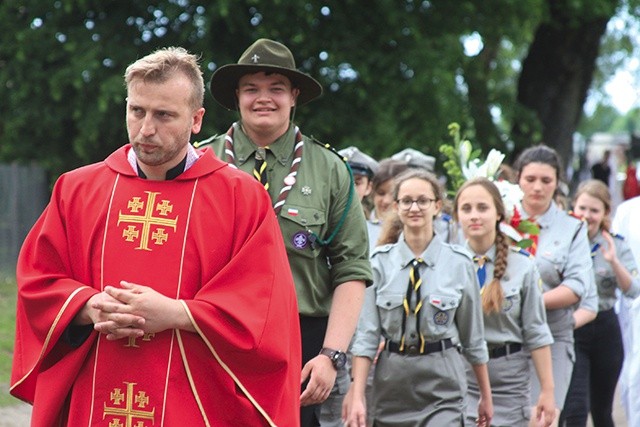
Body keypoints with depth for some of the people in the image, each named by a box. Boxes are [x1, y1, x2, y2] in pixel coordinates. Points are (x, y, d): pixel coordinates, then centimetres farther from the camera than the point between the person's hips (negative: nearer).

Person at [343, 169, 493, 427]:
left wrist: (485, 395, 13)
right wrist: (357, 395, -10)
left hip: (442, 388, -2)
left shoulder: (459, 263, -2)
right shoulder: (380, 262, -2)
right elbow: (366, 334, -3)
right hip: (392, 382, 2)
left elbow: (473, 336, 7)